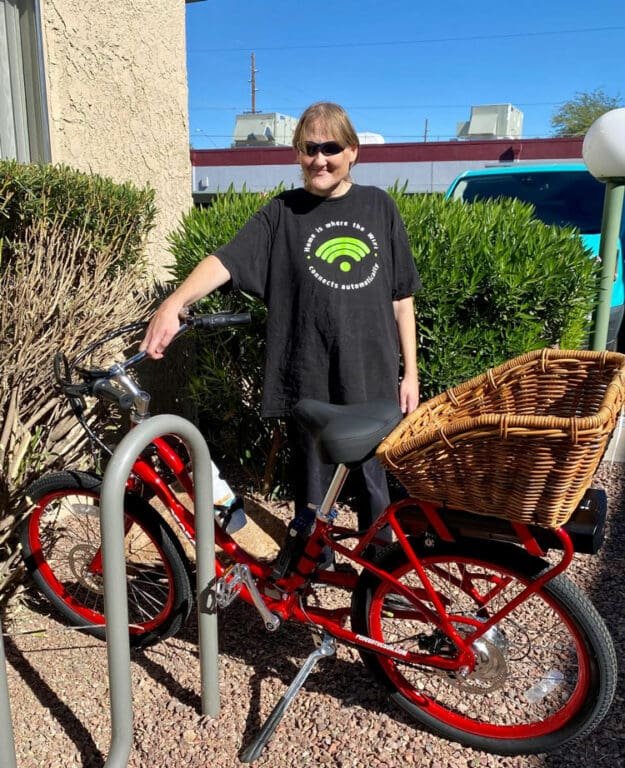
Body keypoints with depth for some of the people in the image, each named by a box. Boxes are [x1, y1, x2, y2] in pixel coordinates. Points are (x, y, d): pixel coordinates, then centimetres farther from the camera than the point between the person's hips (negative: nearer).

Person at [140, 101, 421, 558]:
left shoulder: (379, 207, 6)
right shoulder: (283, 214, 2)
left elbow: (401, 296, 8)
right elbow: (226, 260, -13)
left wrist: (410, 371, 6)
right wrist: (175, 303, -31)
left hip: (373, 381, 1)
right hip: (309, 384, -1)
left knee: (376, 485, 12)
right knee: (314, 493, 10)